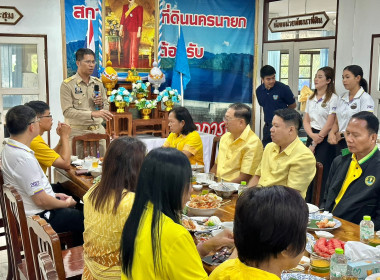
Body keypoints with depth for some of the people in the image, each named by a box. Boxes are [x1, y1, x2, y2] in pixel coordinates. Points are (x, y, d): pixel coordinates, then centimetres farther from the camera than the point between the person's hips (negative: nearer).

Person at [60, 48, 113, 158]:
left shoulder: (98, 83, 12)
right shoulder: (67, 85, -4)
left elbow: (106, 108, 19)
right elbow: (67, 111, -14)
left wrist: (101, 104, -4)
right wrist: (92, 114, -22)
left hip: (98, 130, 4)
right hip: (78, 131, -4)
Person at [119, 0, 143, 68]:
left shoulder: (139, 8, -3)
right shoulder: (125, 7, 13)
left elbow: (140, 20, -7)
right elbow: (122, 18, 14)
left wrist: (139, 31, -12)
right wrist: (121, 29, 10)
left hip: (134, 31, -6)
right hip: (126, 31, 6)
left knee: (133, 48, -6)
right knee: (125, 47, 9)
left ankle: (133, 66, -2)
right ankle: (126, 65, 20)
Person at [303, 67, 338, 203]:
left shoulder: (333, 98, -7)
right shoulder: (311, 98, 13)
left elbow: (329, 125, -10)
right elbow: (306, 120, 11)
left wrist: (315, 143, -8)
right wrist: (312, 136, -9)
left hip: (325, 140, -6)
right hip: (311, 137, 6)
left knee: (321, 174, -6)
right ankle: (306, 203, 14)